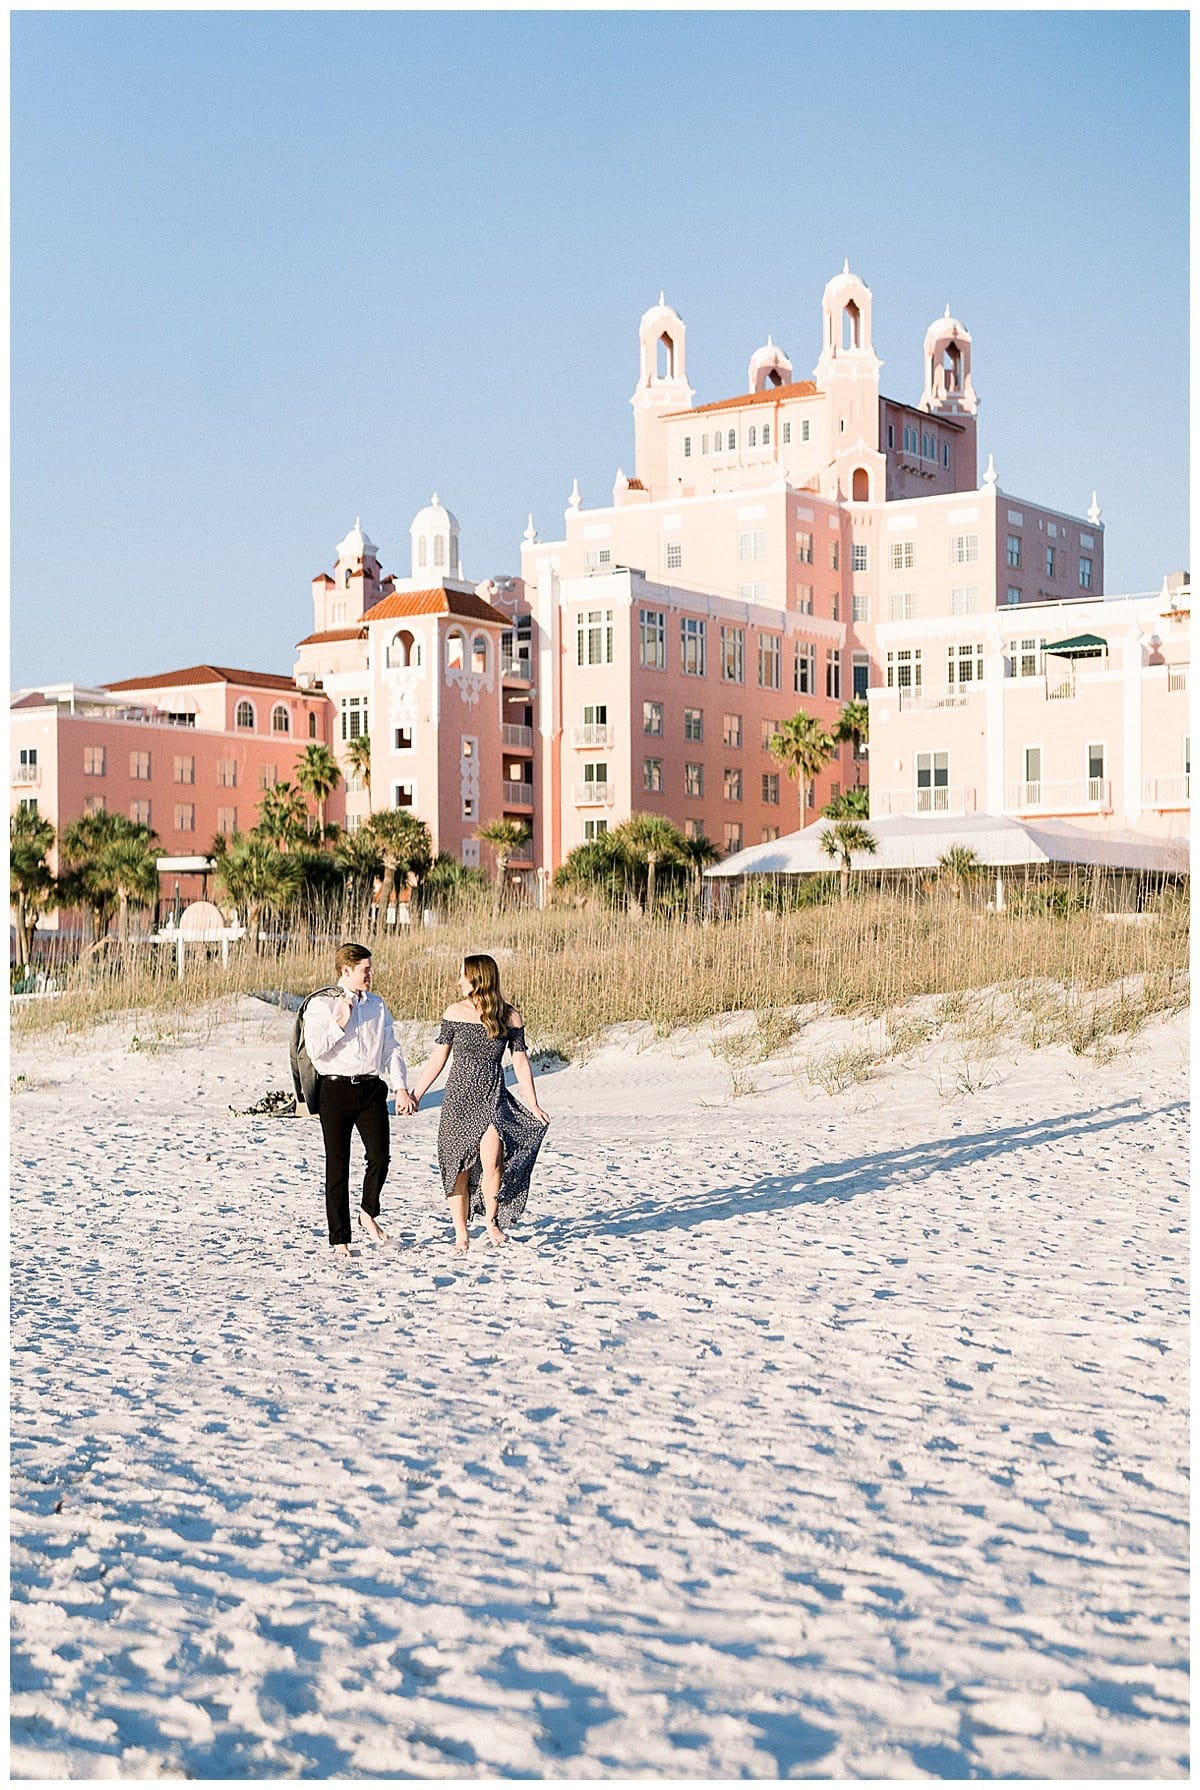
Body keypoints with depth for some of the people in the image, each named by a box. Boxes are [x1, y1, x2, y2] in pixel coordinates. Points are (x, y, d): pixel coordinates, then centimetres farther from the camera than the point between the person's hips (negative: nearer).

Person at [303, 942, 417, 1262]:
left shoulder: (377, 1006, 13)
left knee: (380, 1157, -9)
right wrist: (340, 1024, -13)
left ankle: (369, 1214, 20)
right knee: (337, 1166, 1)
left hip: (372, 1088, 3)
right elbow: (315, 1050, -11)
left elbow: (391, 1049, 10)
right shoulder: (320, 1005, -2)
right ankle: (340, 1241, 9)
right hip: (336, 1089, -3)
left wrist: (401, 1089, 1)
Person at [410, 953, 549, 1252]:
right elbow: (437, 1058, 5)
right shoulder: (455, 1013, 0)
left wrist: (533, 1106, 1)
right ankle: (461, 1234, 13)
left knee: (491, 1160, -18)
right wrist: (415, 1094, 2)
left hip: (493, 1099, -1)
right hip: (459, 1097, 1)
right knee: (458, 1168, 2)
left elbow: (520, 1063, 4)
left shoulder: (510, 1017, -1)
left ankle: (491, 1219, 6)